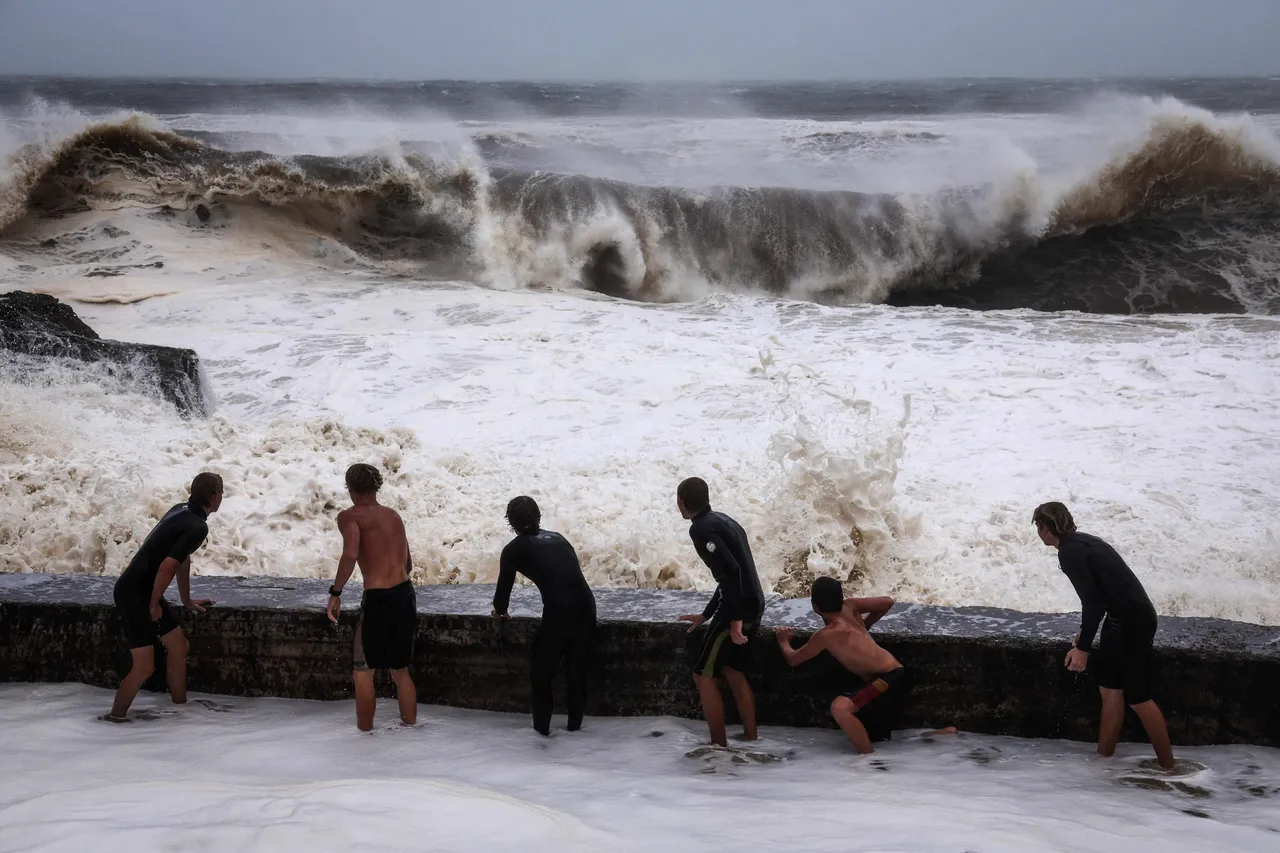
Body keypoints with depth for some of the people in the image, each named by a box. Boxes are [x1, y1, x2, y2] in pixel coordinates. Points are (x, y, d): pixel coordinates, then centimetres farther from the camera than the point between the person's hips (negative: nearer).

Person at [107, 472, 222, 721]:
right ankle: (115, 717, 5)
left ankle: (180, 709, 26)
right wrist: (154, 604, -12)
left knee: (178, 645, 16)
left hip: (145, 590, 10)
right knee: (144, 666, -8)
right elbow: (168, 566, -25)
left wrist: (187, 601, 29)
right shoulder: (198, 527, -18)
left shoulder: (182, 511, 11)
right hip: (133, 594, -10)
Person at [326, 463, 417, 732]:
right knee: (401, 670, 17)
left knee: (363, 671, 7)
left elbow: (351, 554, -21)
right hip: (406, 595, 6)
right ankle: (410, 729, 21)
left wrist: (335, 592, -14)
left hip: (378, 598, -6)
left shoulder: (350, 516, -4)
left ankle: (364, 733, 10)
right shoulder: (393, 515, 15)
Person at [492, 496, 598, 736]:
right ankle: (575, 725, 24)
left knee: (541, 672, 14)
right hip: (586, 607, 5)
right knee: (577, 671, 18)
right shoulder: (558, 539, 23)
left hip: (558, 613, -5)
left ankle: (542, 727, 18)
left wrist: (499, 610, 38)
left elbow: (505, 584, 17)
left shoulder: (514, 549, 9)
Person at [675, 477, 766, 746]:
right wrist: (706, 615, 30)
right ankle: (750, 739, 25)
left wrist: (734, 620, -24)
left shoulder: (701, 529, -13)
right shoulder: (721, 521, 17)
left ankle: (719, 746, 4)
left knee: (704, 675, 1)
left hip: (739, 610, -9)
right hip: (752, 606, 9)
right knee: (732, 670, 22)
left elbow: (730, 571, -24)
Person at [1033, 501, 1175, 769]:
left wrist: (1083, 647, -15)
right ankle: (1104, 756, 17)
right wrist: (1086, 633, 29)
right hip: (1125, 618, 10)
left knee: (1137, 697, -3)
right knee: (1110, 689, 13)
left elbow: (1091, 600, -19)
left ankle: (1167, 764, 5)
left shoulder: (1070, 552, -15)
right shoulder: (1081, 542, 14)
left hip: (1132, 621, -10)